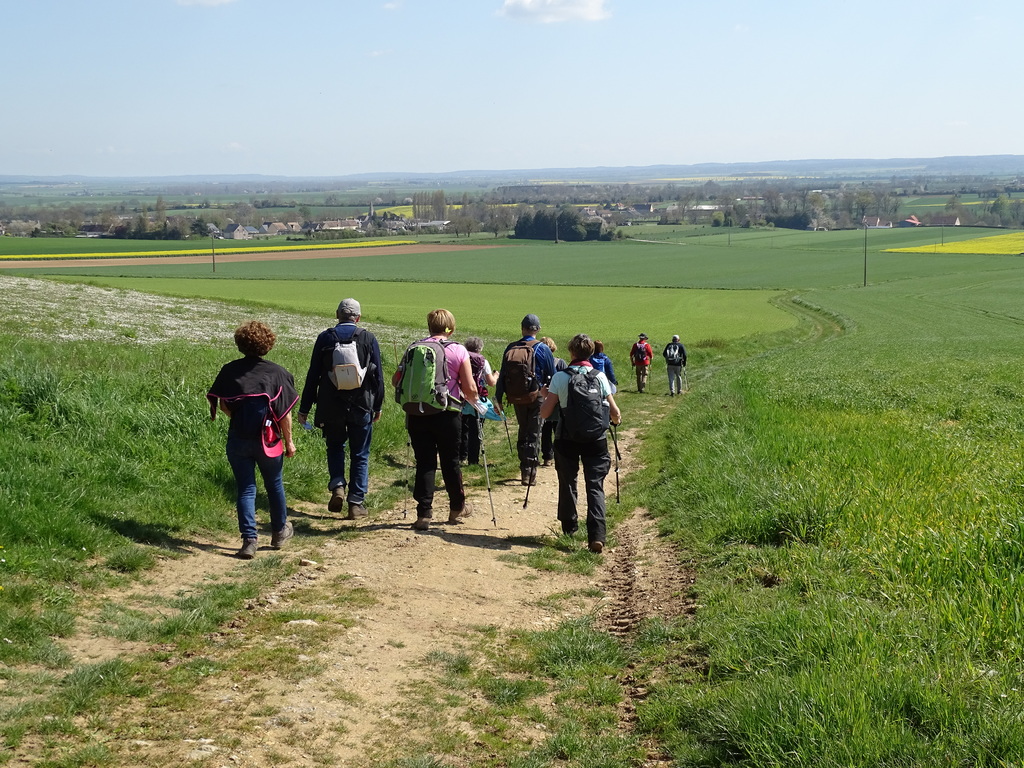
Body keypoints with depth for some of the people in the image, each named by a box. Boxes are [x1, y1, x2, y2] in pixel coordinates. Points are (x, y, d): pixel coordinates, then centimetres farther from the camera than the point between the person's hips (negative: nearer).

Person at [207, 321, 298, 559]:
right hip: (268, 439, 0)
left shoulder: (229, 371, -3)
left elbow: (222, 405, 0)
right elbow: (284, 412, -7)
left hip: (238, 439, 1)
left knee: (245, 489, 6)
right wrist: (289, 441, 3)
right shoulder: (277, 373, -7)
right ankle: (279, 532, 34)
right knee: (274, 485, 19)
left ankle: (249, 540, -3)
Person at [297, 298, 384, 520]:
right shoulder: (368, 338, -2)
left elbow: (313, 376, 1)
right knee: (360, 455, 9)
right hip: (361, 406, 0)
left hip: (331, 406, 1)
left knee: (335, 447, 21)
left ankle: (337, 486, 0)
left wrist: (304, 408, 7)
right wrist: (378, 406, 12)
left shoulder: (325, 338, -1)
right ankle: (356, 503, 8)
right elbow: (378, 375, 1)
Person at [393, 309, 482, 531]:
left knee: (424, 463, 6)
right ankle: (457, 508, 29)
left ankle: (423, 513, 0)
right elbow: (470, 388, -6)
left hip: (416, 413, 2)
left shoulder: (413, 348, 3)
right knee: (450, 461, 13)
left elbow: (396, 381, 5)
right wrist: (474, 401, 16)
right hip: (447, 414, -2)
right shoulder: (458, 351, -4)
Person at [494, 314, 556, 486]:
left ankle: (524, 470, 23)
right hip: (536, 398, -3)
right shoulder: (542, 349, -7)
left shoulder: (510, 349, 1)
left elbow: (502, 375, 1)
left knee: (523, 432, 18)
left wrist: (498, 399, 5)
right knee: (534, 434, 2)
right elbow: (552, 376, -4)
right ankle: (530, 473, -3)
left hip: (516, 399, 3)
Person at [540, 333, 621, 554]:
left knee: (567, 484, 16)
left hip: (567, 440, 0)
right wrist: (615, 419, 24)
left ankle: (569, 529, 27)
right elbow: (615, 414, 1)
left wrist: (546, 396, 16)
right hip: (596, 440, 0)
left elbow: (545, 413, -4)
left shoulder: (560, 377, -5)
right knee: (595, 487, -1)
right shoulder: (600, 377, -1)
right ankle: (596, 536, -16)